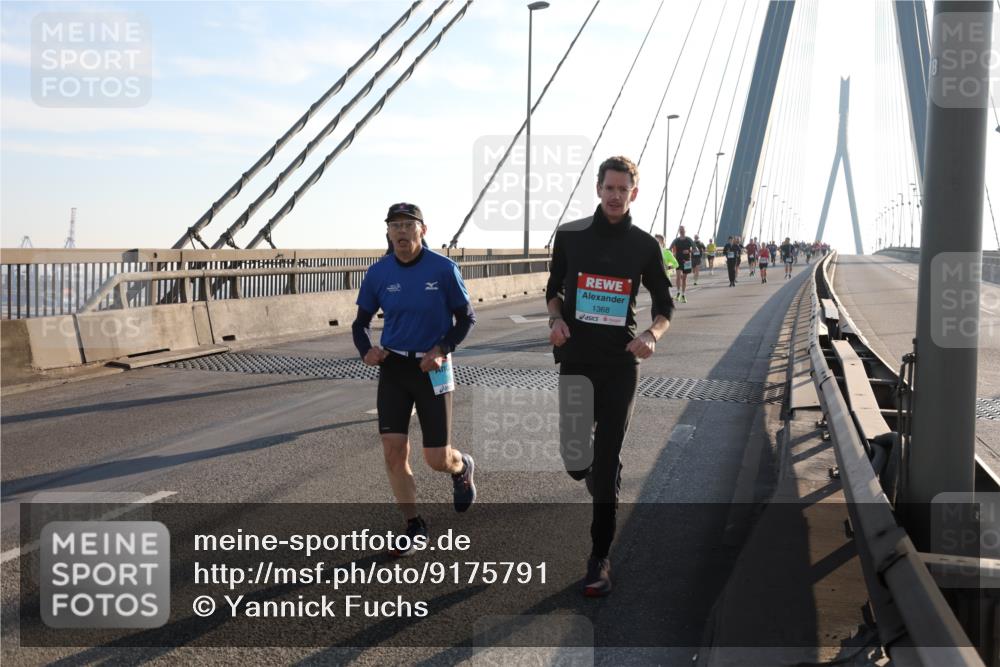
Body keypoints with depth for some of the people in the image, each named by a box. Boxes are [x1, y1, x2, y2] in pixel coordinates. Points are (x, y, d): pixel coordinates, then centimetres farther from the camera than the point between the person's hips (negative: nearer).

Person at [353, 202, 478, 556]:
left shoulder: (443, 268, -10)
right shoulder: (378, 272, -3)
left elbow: (467, 317, -2)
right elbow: (361, 321, 6)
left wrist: (442, 349, -18)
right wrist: (367, 350, -15)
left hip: (433, 368, -2)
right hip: (393, 366, 3)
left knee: (438, 459, -1)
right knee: (393, 451, -3)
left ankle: (462, 466, 38)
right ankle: (414, 525, 16)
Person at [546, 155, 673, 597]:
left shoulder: (644, 246, 3)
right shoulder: (570, 236, 3)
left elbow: (664, 304, 9)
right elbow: (554, 289, 15)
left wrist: (652, 335, -12)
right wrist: (555, 319, -7)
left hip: (621, 362, 0)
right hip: (576, 358, 1)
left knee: (606, 462, 0)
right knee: (575, 460, -3)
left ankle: (599, 559, 10)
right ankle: (602, 490, 35)